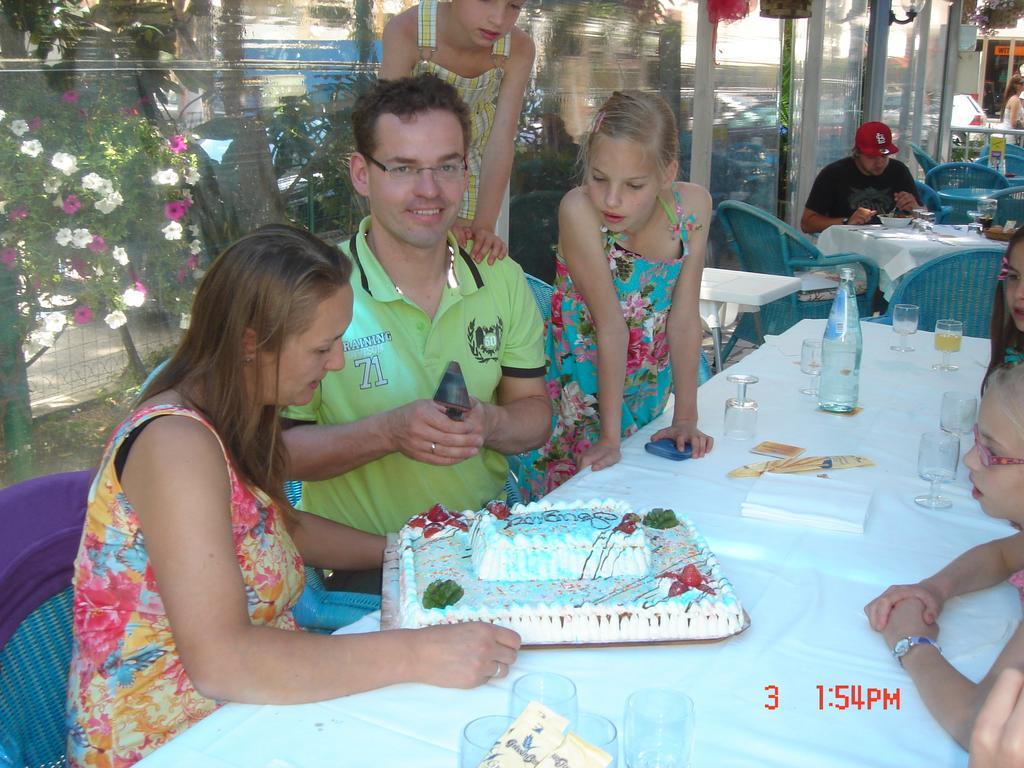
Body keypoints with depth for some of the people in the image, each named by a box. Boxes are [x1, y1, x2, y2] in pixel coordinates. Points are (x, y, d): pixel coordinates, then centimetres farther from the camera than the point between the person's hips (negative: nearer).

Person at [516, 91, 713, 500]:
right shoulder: (579, 209, -26)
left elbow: (684, 319, -10)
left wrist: (686, 419, -11)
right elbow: (611, 327, -26)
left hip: (646, 394, 4)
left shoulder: (693, 205, -14)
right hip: (578, 392, -3)